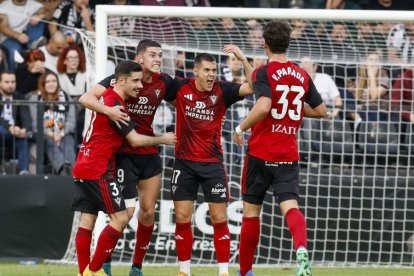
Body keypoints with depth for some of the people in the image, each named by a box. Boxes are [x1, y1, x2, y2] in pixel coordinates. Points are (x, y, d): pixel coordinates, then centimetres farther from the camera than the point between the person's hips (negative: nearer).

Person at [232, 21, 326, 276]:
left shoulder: (264, 73, -9)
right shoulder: (302, 76, 7)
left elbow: (263, 107, -25)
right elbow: (321, 110, 14)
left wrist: (241, 128, -12)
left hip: (261, 153, -3)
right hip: (289, 156, 3)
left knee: (251, 211, 10)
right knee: (290, 206, -7)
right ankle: (302, 248, -38)